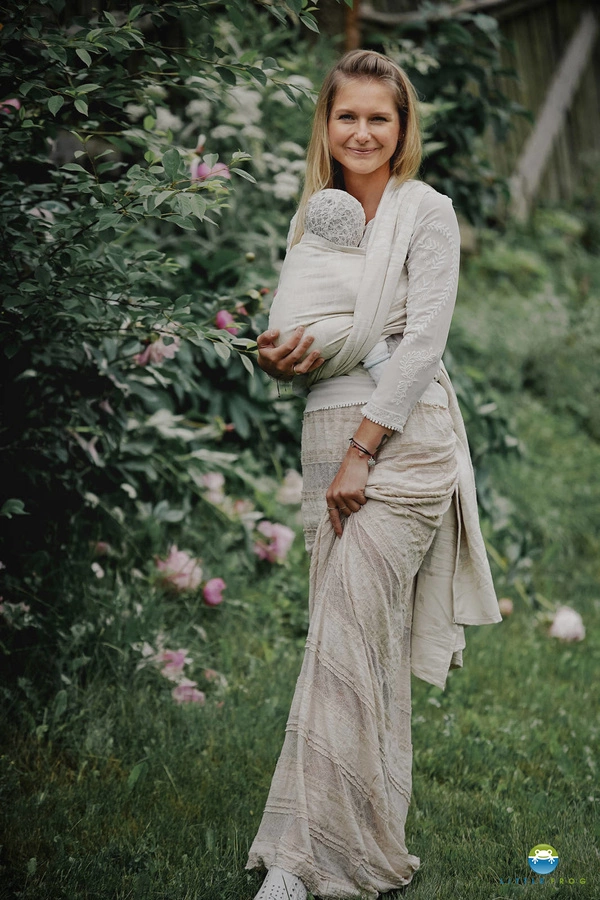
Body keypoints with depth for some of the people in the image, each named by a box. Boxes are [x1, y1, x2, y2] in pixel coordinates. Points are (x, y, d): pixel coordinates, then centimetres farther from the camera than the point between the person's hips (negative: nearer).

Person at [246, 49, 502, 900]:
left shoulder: (426, 210, -3)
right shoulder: (313, 213, 15)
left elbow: (423, 343, -10)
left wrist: (362, 452, -14)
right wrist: (279, 359, -2)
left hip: (402, 437, -6)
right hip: (327, 432, 6)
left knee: (344, 642, -12)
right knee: (365, 641, 7)